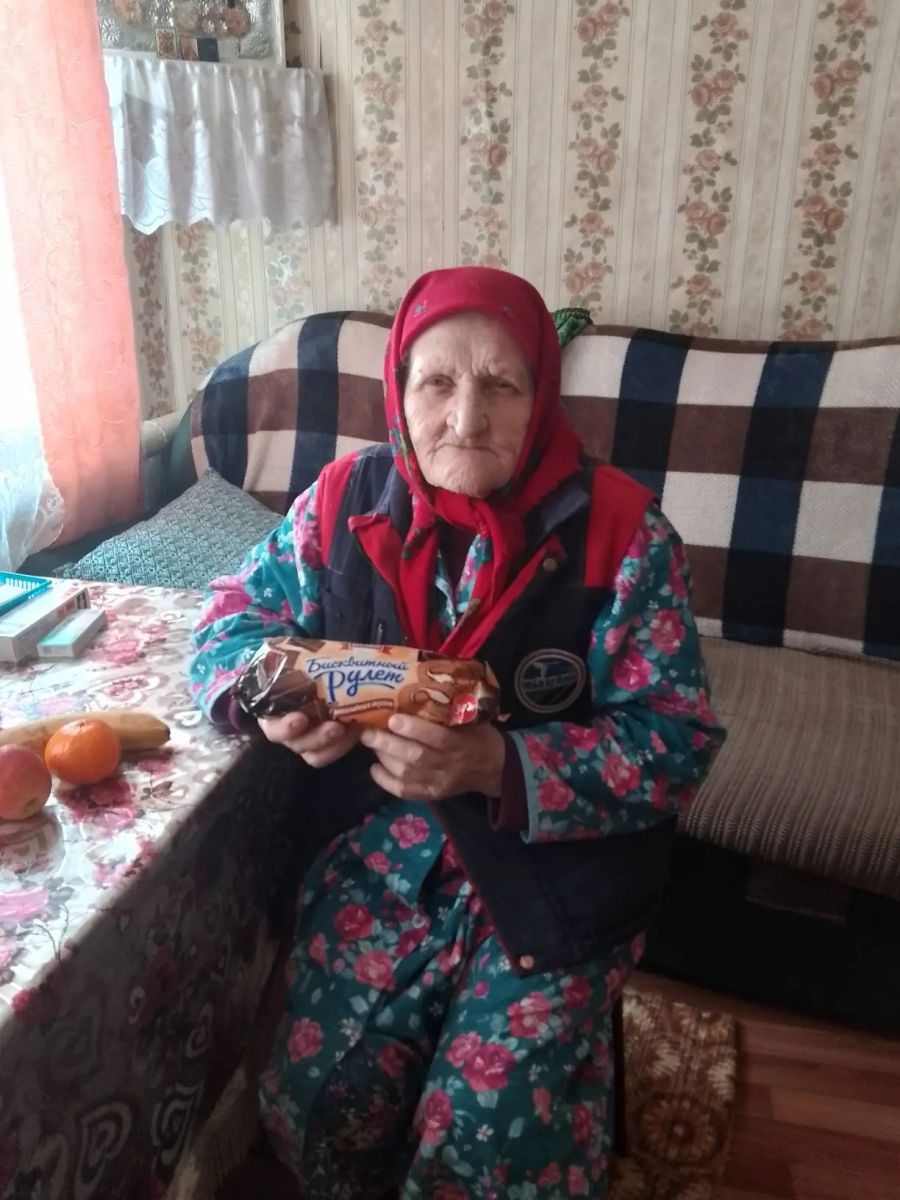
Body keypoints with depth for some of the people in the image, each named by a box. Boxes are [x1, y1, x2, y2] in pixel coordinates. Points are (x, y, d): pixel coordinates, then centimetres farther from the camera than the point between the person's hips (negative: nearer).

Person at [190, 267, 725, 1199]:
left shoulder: (619, 530, -15)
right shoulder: (347, 500, -5)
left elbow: (677, 741, -14)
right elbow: (233, 611, 9)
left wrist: (498, 765, -30)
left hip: (558, 866, -2)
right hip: (388, 843, 3)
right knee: (313, 1107, -6)